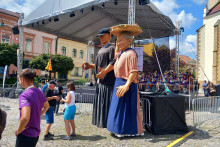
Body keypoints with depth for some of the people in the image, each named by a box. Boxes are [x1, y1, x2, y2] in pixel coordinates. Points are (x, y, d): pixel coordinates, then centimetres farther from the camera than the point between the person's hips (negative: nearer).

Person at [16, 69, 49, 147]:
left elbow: (25, 117, -36)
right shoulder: (39, 92, 1)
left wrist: (18, 131, -19)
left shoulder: (24, 95, -24)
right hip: (36, 134, 7)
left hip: (26, 135, -7)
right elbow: (46, 106, 20)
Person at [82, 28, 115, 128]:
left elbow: (113, 63, -20)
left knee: (107, 102, -6)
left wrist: (105, 71, -36)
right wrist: (90, 66, 12)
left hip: (108, 80, -9)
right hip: (100, 82, 9)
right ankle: (101, 120, 25)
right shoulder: (101, 50, 20)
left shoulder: (111, 48, -7)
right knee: (100, 102, 14)